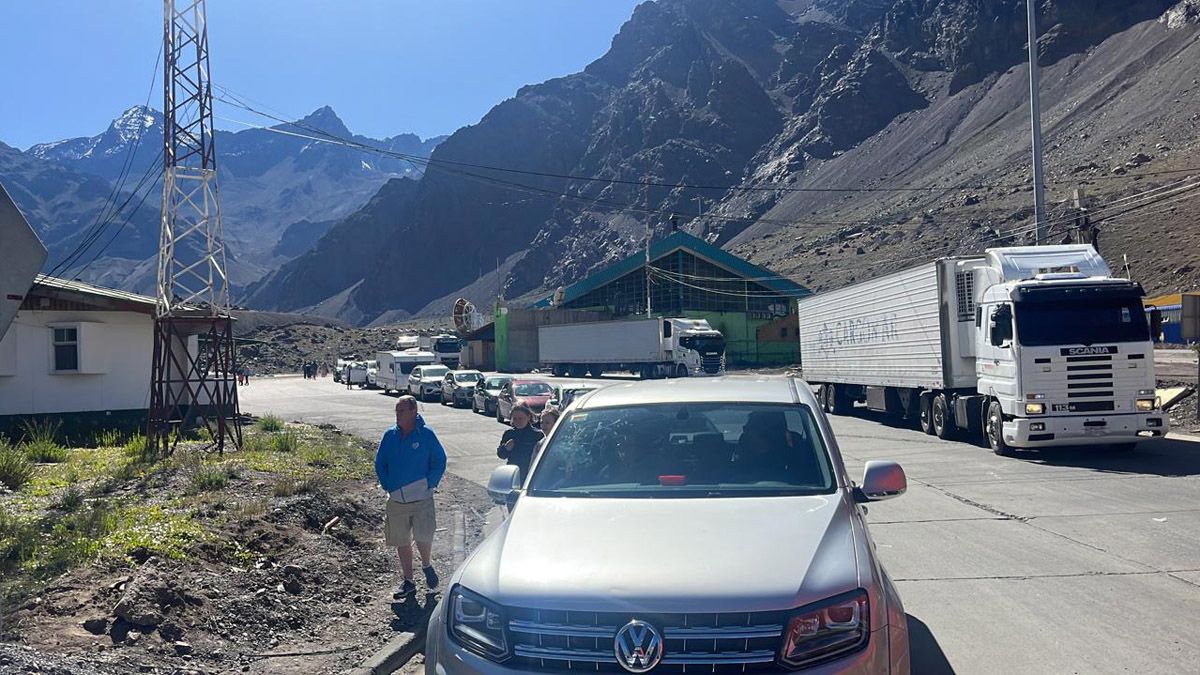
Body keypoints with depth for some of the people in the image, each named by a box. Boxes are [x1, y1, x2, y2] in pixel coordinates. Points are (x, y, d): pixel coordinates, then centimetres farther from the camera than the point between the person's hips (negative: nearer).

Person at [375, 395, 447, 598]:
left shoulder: (426, 435, -6)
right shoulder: (390, 436, 3)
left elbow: (440, 462, -1)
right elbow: (379, 464, 12)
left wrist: (428, 485, -8)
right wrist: (388, 487, 3)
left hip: (422, 499, -3)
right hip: (397, 500, 3)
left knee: (423, 538, -11)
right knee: (402, 542, 9)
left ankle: (427, 566, 21)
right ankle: (408, 582, 24)